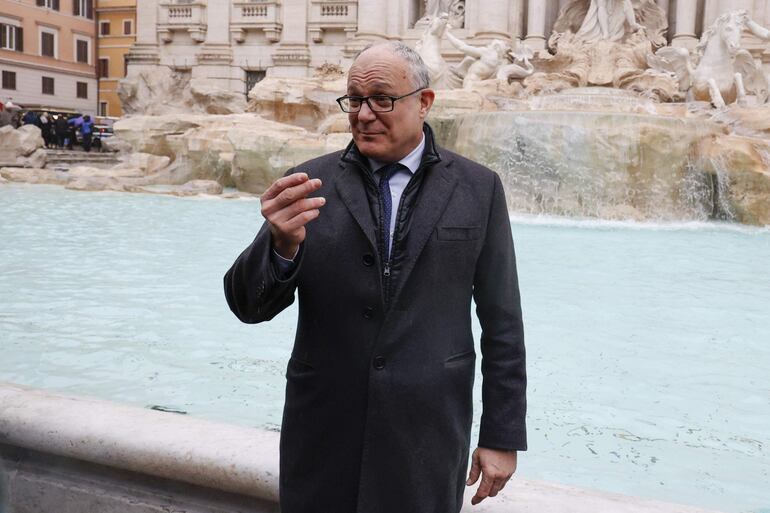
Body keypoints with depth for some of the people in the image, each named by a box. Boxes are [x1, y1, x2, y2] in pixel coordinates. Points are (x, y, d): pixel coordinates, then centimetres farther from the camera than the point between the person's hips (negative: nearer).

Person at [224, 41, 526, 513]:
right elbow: (249, 306, -7)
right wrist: (281, 245, -27)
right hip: (322, 434, 1)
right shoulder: (311, 185, -2)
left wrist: (503, 436, 2)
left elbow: (501, 321, 1)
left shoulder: (478, 189, -1)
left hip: (428, 435, 0)